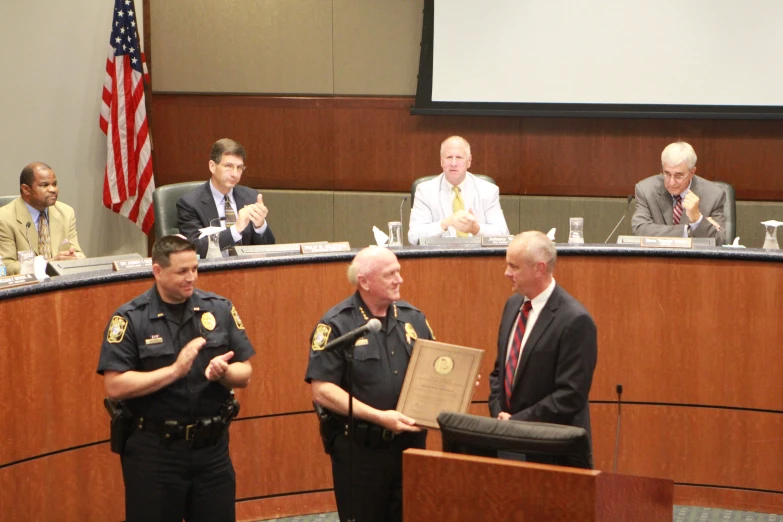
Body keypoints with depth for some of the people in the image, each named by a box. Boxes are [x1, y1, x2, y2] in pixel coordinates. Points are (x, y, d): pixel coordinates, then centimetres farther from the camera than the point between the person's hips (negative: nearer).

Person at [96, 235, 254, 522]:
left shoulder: (219, 309, 4)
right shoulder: (130, 319, -7)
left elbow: (244, 374, 6)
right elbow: (115, 386, -15)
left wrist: (223, 372, -16)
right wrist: (175, 371, -20)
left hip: (213, 447, 3)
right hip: (153, 451, -3)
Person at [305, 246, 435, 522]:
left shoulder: (413, 318, 9)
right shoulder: (337, 325, -8)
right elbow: (322, 391, -14)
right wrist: (378, 416, -20)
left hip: (411, 443, 5)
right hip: (359, 449, -4)